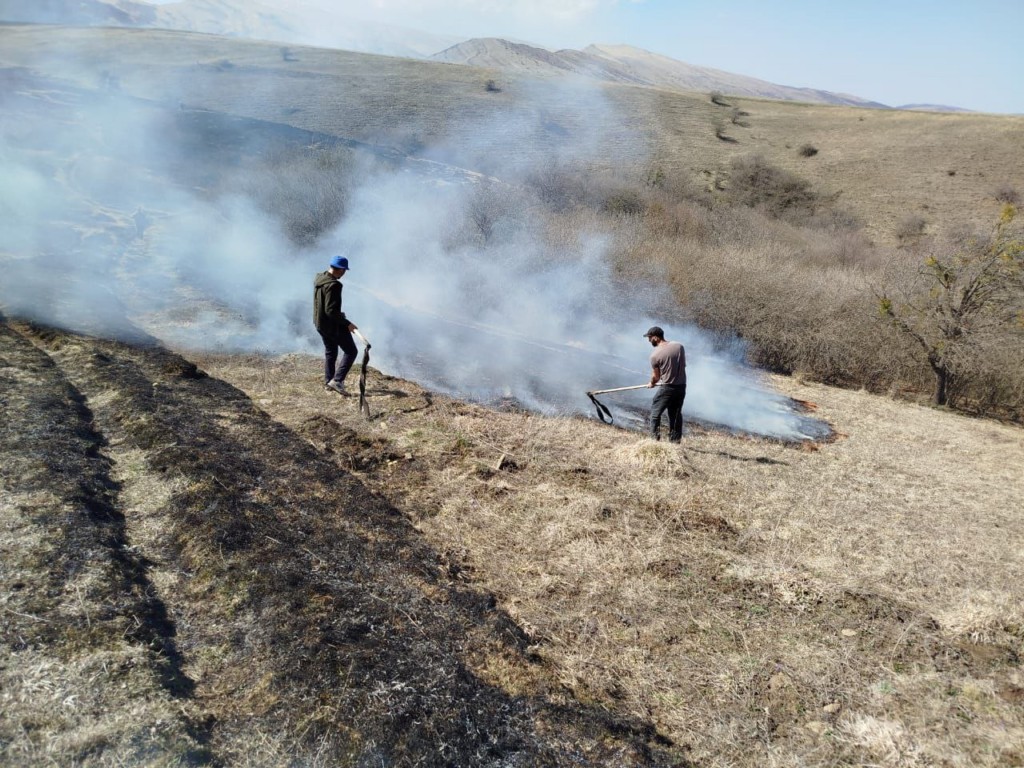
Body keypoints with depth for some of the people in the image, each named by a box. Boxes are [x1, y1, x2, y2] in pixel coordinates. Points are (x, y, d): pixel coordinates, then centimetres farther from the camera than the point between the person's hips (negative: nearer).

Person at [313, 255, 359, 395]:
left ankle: (328, 381, 30)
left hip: (320, 323, 9)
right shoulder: (333, 285, -26)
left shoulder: (318, 279, 3)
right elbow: (331, 311, -28)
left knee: (330, 351, 23)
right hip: (333, 324, -9)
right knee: (351, 351, 2)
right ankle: (337, 380, -5)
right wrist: (347, 323, -20)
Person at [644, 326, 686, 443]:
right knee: (676, 414, 17)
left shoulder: (655, 355, -13)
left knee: (655, 412, 9)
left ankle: (655, 438, 4)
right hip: (681, 386, 5)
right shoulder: (679, 346, 0)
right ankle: (675, 440, 21)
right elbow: (683, 365, 9)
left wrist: (651, 383, 20)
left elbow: (656, 376, -2)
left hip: (667, 388, -5)